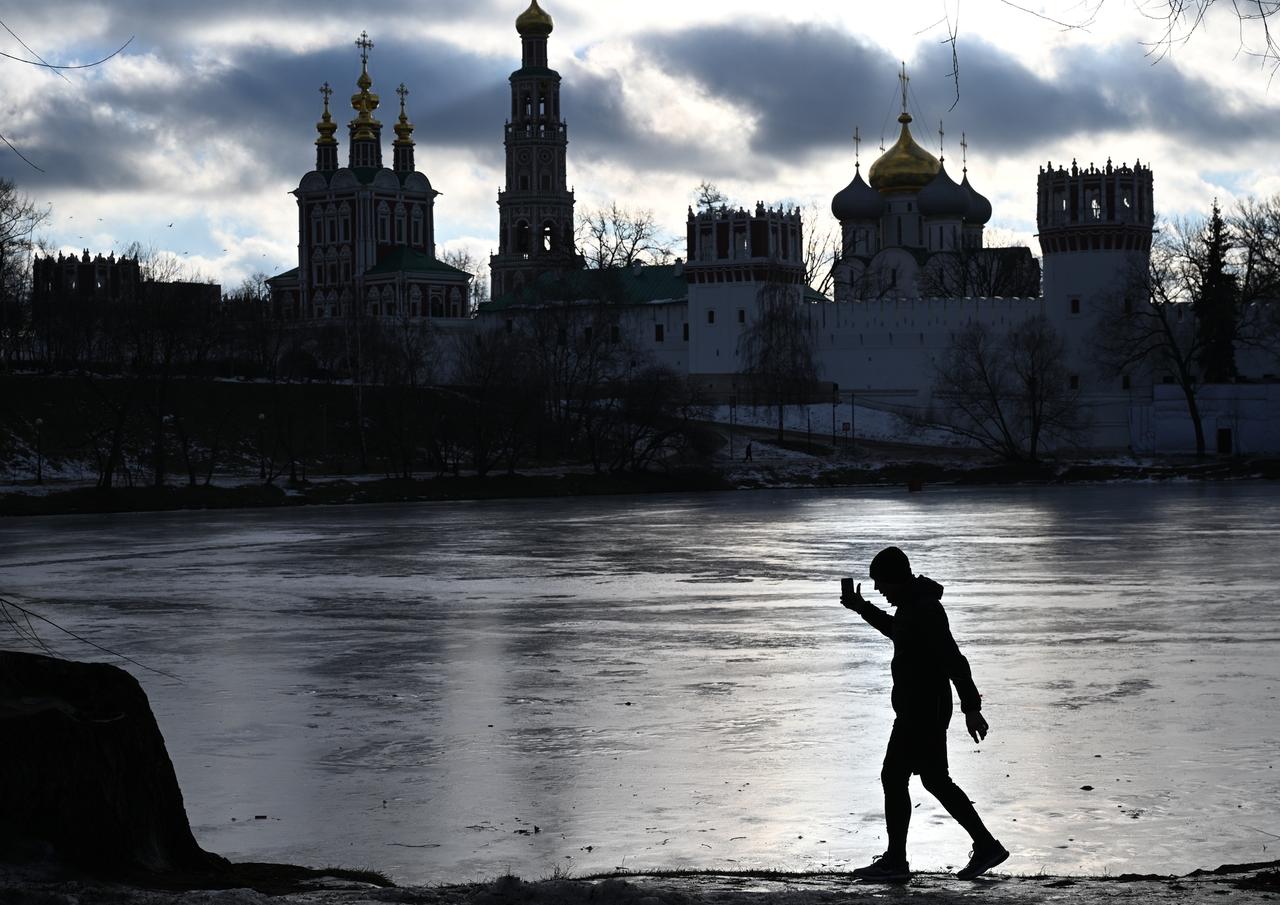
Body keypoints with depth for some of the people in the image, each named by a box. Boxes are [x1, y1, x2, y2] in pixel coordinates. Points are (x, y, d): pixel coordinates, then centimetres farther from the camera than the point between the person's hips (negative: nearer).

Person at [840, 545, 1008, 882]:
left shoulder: (924, 611, -21)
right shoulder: (915, 605, 11)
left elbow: (954, 661, -25)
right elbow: (896, 630, 34)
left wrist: (971, 708, -28)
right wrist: (861, 608, 32)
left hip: (923, 712, -10)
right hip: (922, 710, 10)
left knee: (894, 778, -3)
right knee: (935, 780, 14)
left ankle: (895, 860, 4)